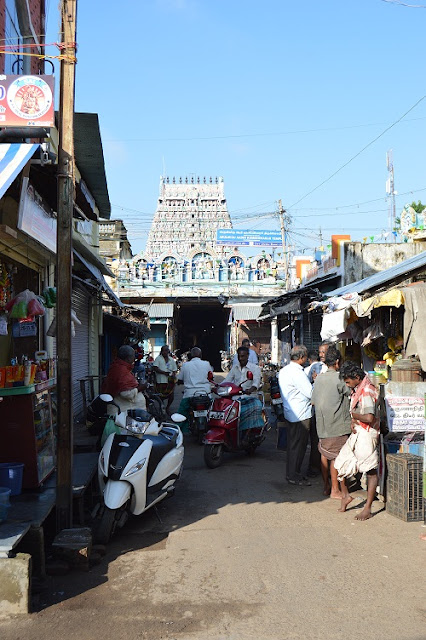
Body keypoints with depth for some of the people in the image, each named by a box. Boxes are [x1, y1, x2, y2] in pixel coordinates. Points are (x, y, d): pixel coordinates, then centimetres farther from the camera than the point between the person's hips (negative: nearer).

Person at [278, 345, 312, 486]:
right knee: (298, 445, 0)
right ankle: (294, 476, 7)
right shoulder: (297, 372, -20)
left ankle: (292, 474, 25)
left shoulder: (284, 370, 11)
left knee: (292, 445, 16)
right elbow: (311, 393, -19)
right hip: (300, 415, -10)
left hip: (289, 413, 10)